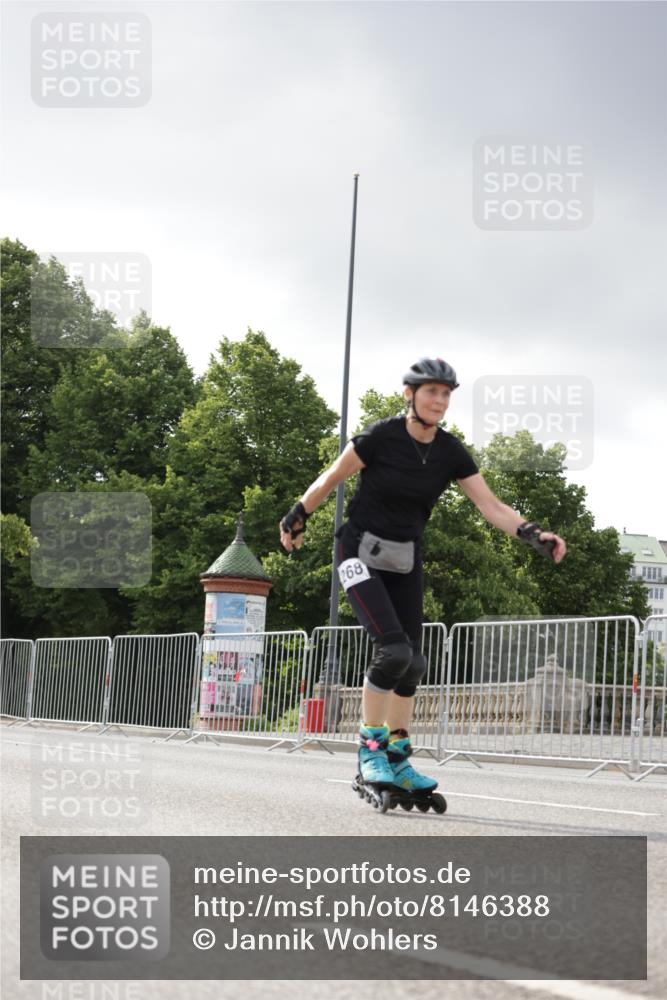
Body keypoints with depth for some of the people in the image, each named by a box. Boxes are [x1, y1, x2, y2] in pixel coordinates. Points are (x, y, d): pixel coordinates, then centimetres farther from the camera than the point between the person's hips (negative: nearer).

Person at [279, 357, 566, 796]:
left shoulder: (451, 453, -5)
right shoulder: (380, 437, -17)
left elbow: (492, 505, -10)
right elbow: (330, 480, -4)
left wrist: (533, 534, -25)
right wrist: (296, 518, 5)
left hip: (406, 561, 5)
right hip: (362, 553, -5)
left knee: (413, 662, 4)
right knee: (394, 649, -21)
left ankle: (397, 757, 17)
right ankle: (370, 748, -6)